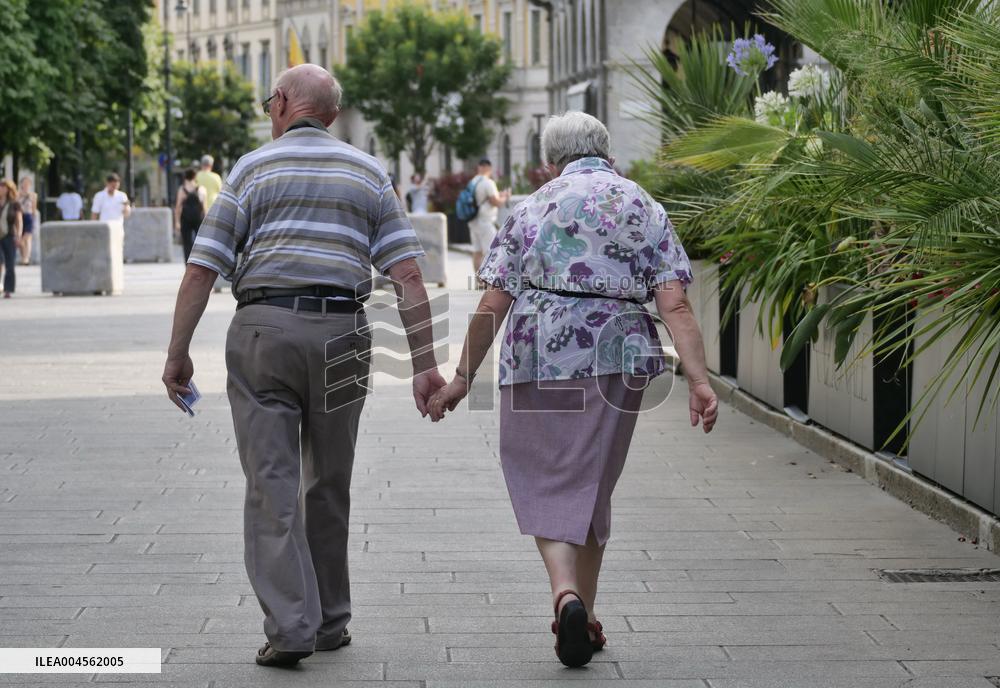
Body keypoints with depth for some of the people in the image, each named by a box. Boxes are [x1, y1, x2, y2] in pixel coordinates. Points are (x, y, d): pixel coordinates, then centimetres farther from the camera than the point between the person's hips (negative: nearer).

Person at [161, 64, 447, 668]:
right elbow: (408, 275, 2)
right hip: (341, 336, 2)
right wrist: (425, 364, 2)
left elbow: (203, 268, -2)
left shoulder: (253, 168, 5)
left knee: (273, 485, -1)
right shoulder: (369, 173, 10)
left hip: (262, 330, -2)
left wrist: (178, 352, 5)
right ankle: (330, 621, 21)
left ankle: (290, 626, -9)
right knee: (329, 484, 14)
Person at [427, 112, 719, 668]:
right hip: (618, 361, 2)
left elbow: (493, 306, 1)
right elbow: (675, 305, -4)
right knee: (593, 485, 15)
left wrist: (463, 378, 8)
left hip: (538, 358, -1)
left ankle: (566, 593, -20)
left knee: (546, 483, 5)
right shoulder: (644, 209, 9)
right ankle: (585, 617, 20)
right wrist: (699, 379, -9)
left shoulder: (533, 209, 7)